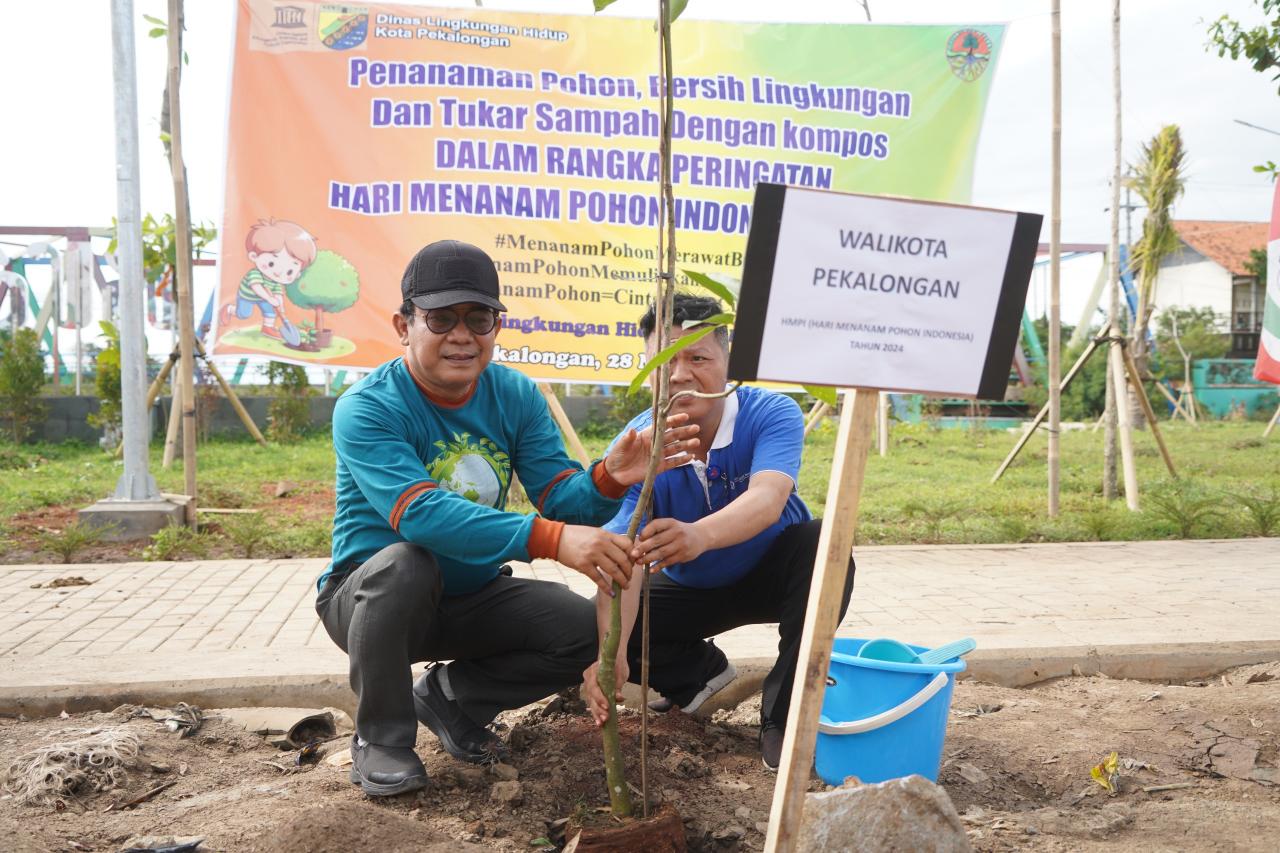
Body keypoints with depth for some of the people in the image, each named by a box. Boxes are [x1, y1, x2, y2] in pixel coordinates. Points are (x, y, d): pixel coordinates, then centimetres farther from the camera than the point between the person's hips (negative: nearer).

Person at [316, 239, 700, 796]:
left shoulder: (516, 397, -6)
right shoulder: (366, 410, -23)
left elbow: (562, 501, -13)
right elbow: (422, 514, -39)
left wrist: (609, 478, -38)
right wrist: (552, 539, -51)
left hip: (472, 595, 5)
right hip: (370, 596, -4)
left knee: (587, 629, -15)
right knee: (404, 563, -36)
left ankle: (452, 697, 11)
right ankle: (381, 736, -10)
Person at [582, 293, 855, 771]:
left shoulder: (771, 415, -26)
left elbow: (768, 499, -46)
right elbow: (621, 557, -33)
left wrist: (699, 536, -69)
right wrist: (611, 654, -51)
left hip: (770, 574, -2)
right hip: (690, 590, 2)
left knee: (822, 546, -34)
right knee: (589, 627, -19)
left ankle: (784, 713, -19)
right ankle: (700, 671, 10)